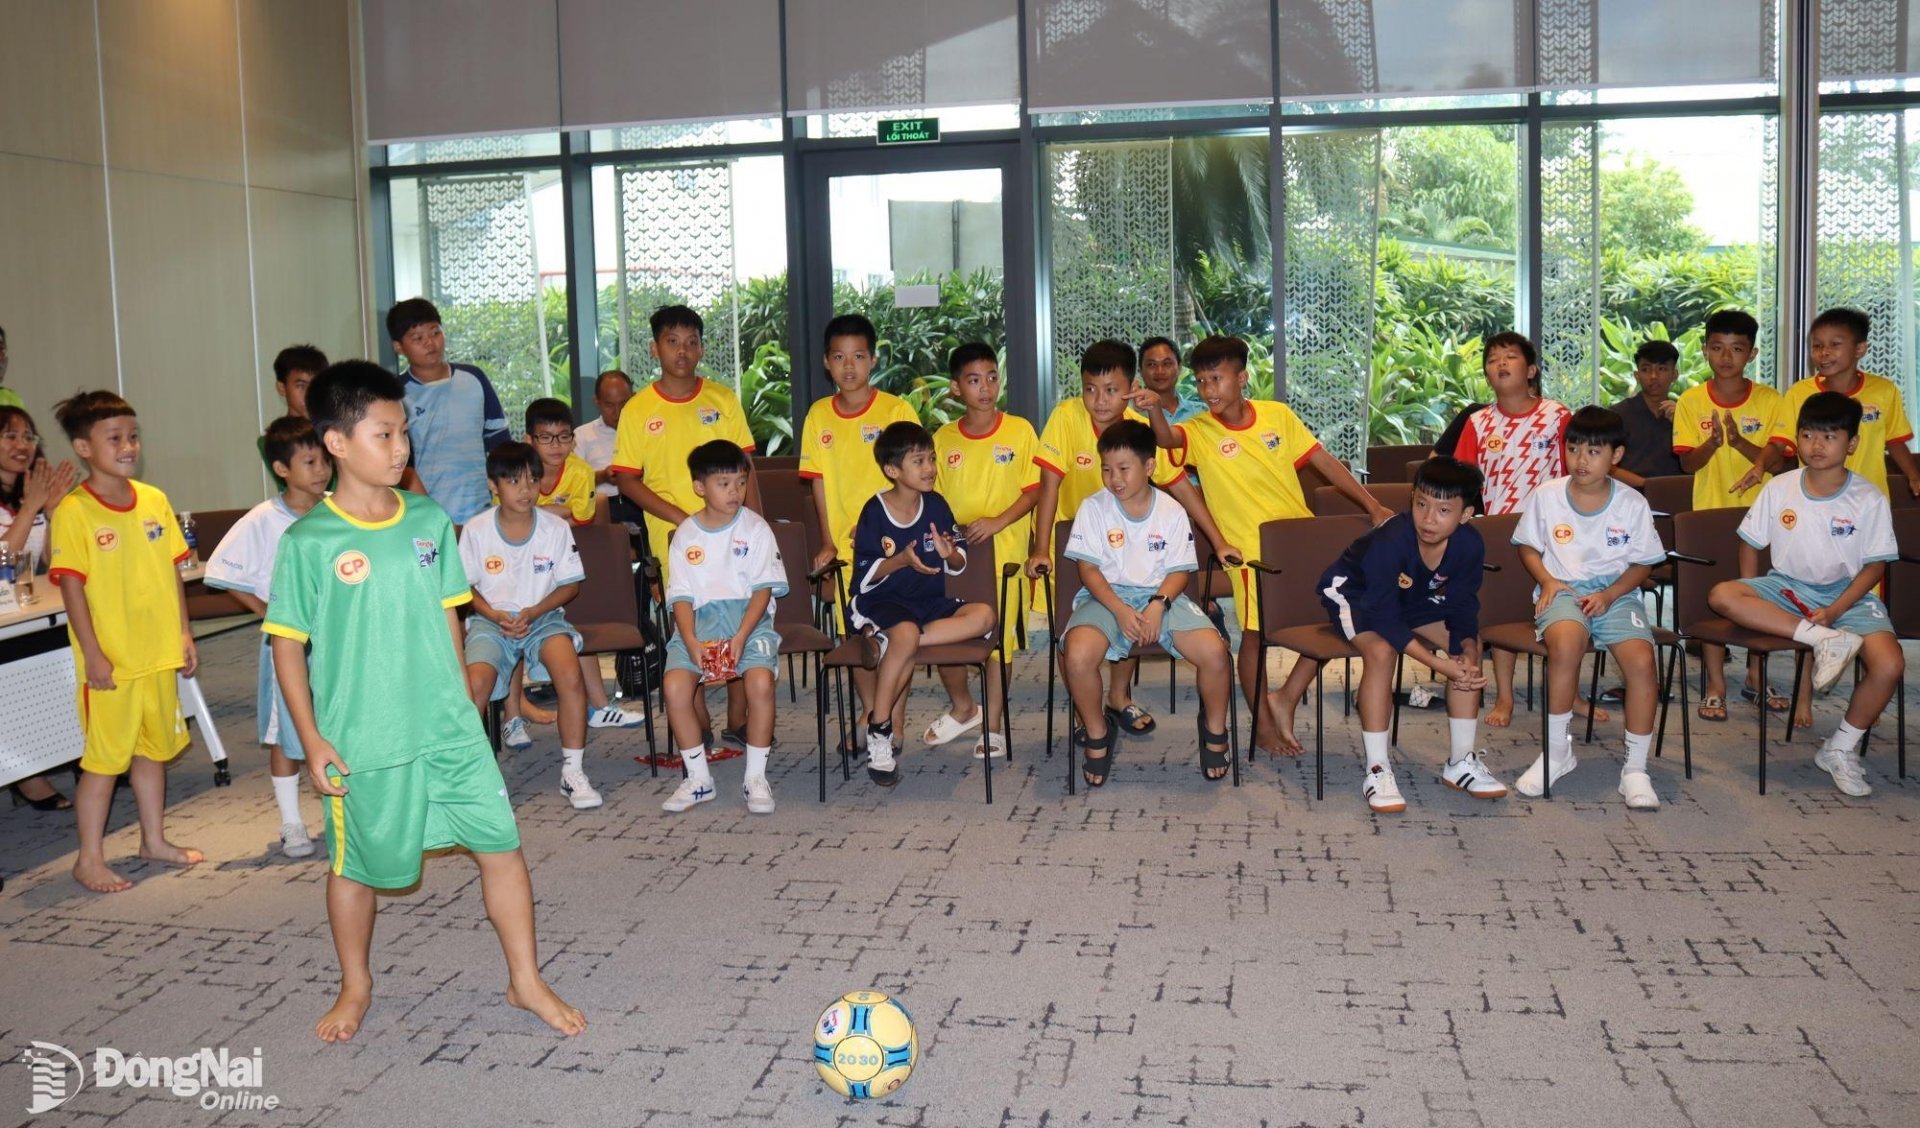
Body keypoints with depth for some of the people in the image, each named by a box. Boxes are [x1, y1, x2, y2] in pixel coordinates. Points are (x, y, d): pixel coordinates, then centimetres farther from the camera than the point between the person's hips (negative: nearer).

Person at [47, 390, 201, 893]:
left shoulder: (154, 500, 5)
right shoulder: (73, 511, -12)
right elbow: (71, 586, -14)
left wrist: (184, 633, 8)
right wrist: (93, 655, -16)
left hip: (159, 655, 6)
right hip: (109, 662, -6)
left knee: (153, 748, 17)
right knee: (105, 758, 3)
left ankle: (154, 840, 31)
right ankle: (89, 858, 15)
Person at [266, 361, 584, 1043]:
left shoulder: (429, 521, 2)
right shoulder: (308, 542, -10)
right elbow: (288, 644, -5)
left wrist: (462, 703, 12)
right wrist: (312, 740, -8)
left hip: (449, 729, 3)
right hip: (362, 742, -3)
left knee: (500, 845, 3)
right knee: (356, 866, 14)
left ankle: (526, 981, 19)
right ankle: (356, 987, 38)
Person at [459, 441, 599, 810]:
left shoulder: (556, 527, -2)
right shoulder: (476, 530, -3)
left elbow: (570, 584, 4)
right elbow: (464, 586, 4)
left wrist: (533, 611, -11)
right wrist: (493, 614, -13)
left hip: (543, 616, 0)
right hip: (492, 619, 0)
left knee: (571, 675, -29)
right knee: (475, 683, -29)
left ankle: (573, 772, -15)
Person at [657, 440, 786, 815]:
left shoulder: (755, 528, 3)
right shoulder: (686, 534, 8)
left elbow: (763, 589, -2)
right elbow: (682, 596, 4)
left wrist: (741, 637, -17)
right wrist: (692, 642, -14)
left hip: (748, 616, -2)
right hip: (700, 619, 2)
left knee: (761, 681, -29)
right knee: (674, 685, -23)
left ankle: (756, 777, -10)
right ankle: (698, 779, -5)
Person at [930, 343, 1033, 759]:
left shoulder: (1019, 431, -2)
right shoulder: (943, 438, 5)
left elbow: (1033, 491, -4)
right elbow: (934, 495, 11)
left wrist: (997, 522, -17)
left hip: (1003, 551, -3)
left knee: (997, 637, 3)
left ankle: (992, 726, 18)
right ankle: (962, 708, 29)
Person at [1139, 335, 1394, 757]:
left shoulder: (1277, 415, 2)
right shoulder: (1200, 430, -5)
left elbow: (1326, 462, 5)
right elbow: (1167, 439, -28)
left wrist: (1372, 506, -1)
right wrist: (1154, 410, -50)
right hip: (1251, 548, -3)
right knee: (1255, 634, 3)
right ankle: (1263, 724, 20)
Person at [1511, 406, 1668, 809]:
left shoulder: (1631, 503, 2)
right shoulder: (1546, 496, 2)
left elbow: (1643, 563, 7)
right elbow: (1528, 546, 13)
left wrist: (1609, 594, -10)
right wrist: (1547, 580, -6)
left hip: (1615, 593, 1)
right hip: (1563, 591, -1)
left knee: (1642, 660, -27)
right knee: (1566, 643, -36)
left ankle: (1636, 769, -11)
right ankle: (1558, 752, -17)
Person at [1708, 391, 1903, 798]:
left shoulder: (1869, 499, -7)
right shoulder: (1779, 489, -2)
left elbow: (1875, 566, -5)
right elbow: (1751, 543, 7)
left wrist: (1834, 611, -18)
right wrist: (1754, 602, -2)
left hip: (1847, 594, -2)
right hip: (1788, 587, 2)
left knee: (1889, 665, -27)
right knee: (1722, 595, -28)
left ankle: (1841, 749, -3)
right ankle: (1824, 640, -29)